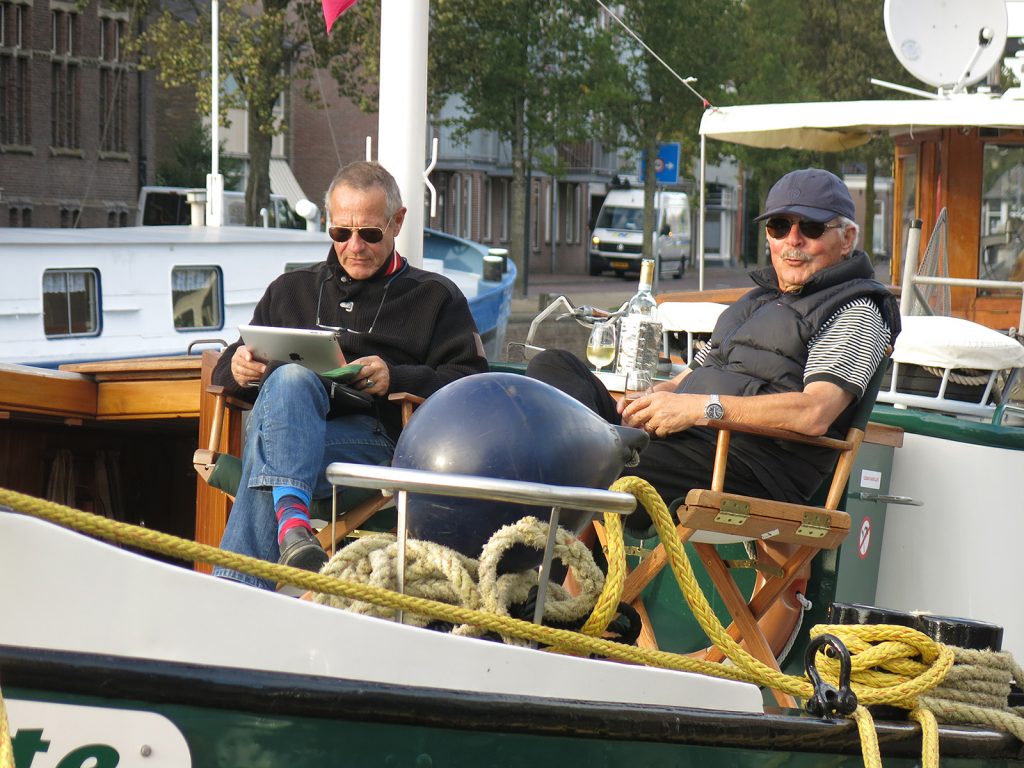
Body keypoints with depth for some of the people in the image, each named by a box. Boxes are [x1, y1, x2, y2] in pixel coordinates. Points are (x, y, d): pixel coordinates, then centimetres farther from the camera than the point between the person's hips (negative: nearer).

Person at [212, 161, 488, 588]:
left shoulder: (435, 297, 23)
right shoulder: (291, 290, 33)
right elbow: (226, 373, 29)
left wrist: (396, 379, -11)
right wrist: (238, 369, 1)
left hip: (375, 439, -2)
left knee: (266, 452, -34)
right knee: (290, 378, -35)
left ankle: (233, 592, -51)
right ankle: (292, 523, -56)